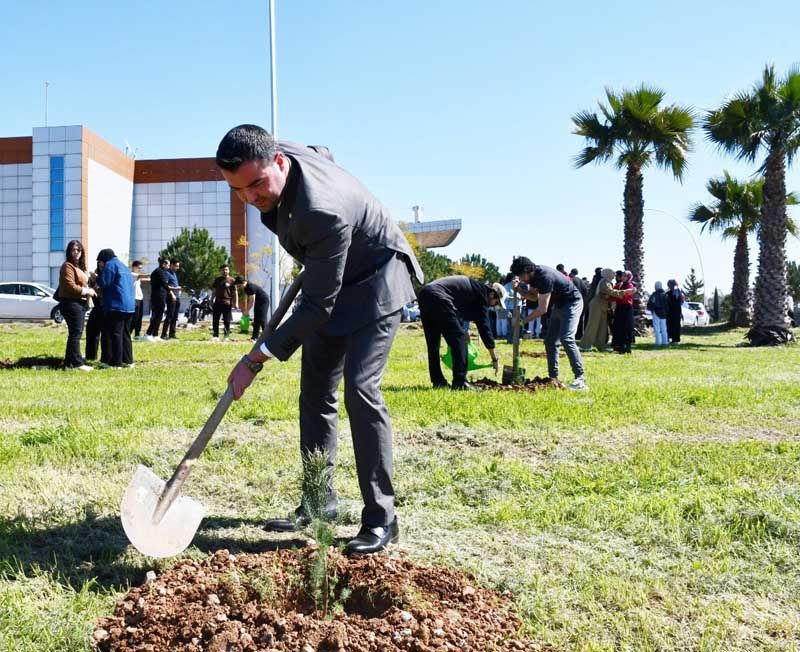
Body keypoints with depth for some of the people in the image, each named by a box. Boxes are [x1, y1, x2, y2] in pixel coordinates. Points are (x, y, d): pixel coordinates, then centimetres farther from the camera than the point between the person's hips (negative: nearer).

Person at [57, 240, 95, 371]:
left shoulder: (79, 267, 21)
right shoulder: (68, 266, -11)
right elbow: (71, 286, -20)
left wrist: (89, 291, 9)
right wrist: (87, 291, -13)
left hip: (79, 303, 10)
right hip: (71, 303, -10)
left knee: (75, 333, 12)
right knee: (75, 333, -9)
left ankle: (70, 362, 18)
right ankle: (77, 363, -7)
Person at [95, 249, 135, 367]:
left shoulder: (110, 265, -4)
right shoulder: (124, 266, 23)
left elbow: (103, 283, -11)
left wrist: (97, 277, 8)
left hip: (116, 305, -8)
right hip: (129, 306, 8)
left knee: (116, 334, -7)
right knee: (125, 333, 12)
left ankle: (116, 362, -8)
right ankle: (128, 360, 13)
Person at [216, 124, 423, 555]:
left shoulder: (322, 212, -39)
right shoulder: (277, 155, -14)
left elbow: (317, 306, -33)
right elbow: (324, 154, 11)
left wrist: (256, 360, -30)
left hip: (374, 281, -9)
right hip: (328, 281, 9)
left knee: (360, 391, -21)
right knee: (315, 393, 7)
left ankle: (381, 519, -13)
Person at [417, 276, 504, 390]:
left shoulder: (471, 286, 30)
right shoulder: (481, 292, 5)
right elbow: (484, 325, 4)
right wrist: (494, 358, 9)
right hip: (438, 298, -10)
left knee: (433, 342, 16)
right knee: (459, 338, -3)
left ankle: (437, 381, 21)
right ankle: (460, 382, -5)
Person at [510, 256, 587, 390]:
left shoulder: (544, 277, -30)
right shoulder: (534, 275, -2)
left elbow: (542, 309, -28)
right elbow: (534, 295, 8)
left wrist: (524, 320, -20)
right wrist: (519, 289, -8)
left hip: (572, 303, -10)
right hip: (559, 305, 10)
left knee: (566, 339, -22)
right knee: (550, 341, 7)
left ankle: (580, 378, -23)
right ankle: (553, 377, 12)